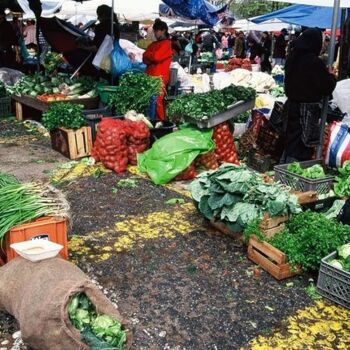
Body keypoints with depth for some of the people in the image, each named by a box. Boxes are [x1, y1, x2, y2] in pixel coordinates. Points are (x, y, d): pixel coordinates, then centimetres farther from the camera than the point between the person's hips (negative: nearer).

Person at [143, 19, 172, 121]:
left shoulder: (167, 44, 0)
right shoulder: (154, 44, 23)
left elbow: (157, 56, -12)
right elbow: (145, 58, 15)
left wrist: (148, 56, 5)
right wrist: (152, 60, -5)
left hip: (160, 77, -7)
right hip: (150, 76, 7)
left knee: (157, 101, -12)